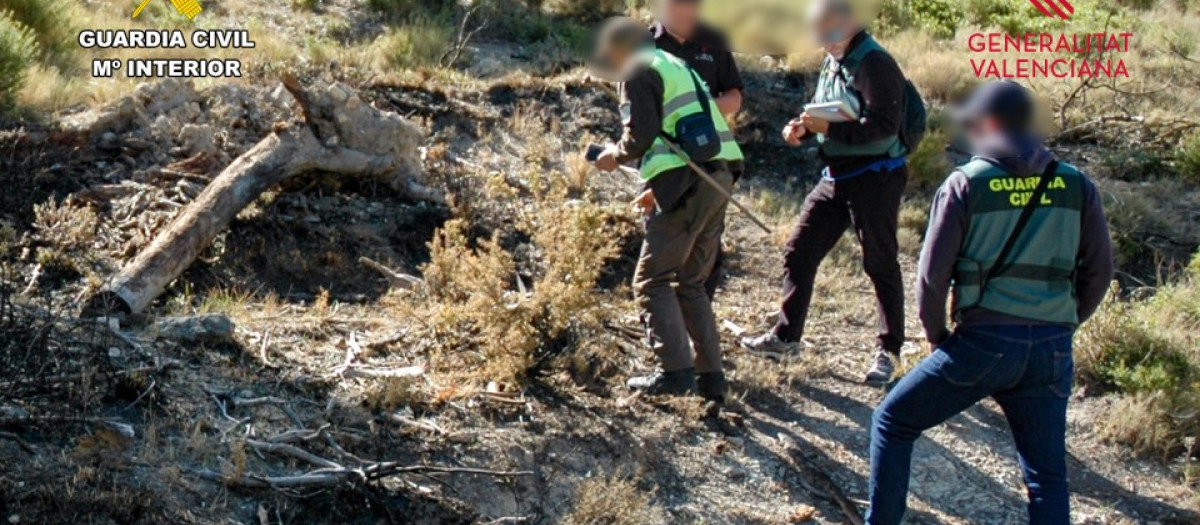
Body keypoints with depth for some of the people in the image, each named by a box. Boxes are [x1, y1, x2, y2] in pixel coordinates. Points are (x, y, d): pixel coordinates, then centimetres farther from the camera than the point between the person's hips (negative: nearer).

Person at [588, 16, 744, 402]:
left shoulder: (639, 71, 0)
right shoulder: (676, 66, 27)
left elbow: (641, 134, -13)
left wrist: (616, 156, 7)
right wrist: (660, 188, 25)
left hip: (688, 183, -9)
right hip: (719, 178, 9)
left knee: (652, 280, -1)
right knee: (690, 283, 15)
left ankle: (676, 371, -8)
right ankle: (710, 376, 12)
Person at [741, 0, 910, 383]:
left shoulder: (874, 64, -17)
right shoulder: (833, 62, 11)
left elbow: (885, 125, -25)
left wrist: (830, 129, -27)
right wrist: (801, 126, 0)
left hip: (875, 177, -9)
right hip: (836, 177, 9)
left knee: (881, 265, 2)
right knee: (799, 253, 9)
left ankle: (888, 350, 14)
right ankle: (786, 335, 20)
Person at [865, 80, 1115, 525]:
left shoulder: (966, 183, -4)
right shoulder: (1075, 185, 5)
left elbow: (933, 274, -6)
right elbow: (1099, 272, 7)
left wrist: (936, 334, 9)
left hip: (983, 342, -3)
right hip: (1052, 351, 3)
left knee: (893, 422, 16)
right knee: (1047, 476, 14)